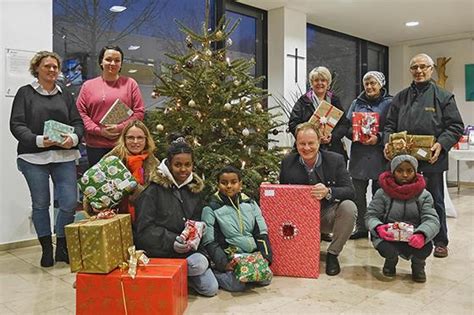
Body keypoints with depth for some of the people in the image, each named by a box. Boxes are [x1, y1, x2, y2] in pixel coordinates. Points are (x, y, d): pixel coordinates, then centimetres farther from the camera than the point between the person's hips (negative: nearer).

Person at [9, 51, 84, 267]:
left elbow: (78, 122, 11)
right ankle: (46, 249, 22)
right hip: (34, 158, -2)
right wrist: (38, 140, -17)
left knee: (70, 203, -4)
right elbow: (16, 125, -2)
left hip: (64, 157, 2)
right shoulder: (25, 93, 6)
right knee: (40, 204, 7)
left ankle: (62, 247, 16)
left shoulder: (65, 95, 15)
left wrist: (73, 138, -10)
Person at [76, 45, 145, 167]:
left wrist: (121, 127, -11)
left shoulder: (130, 83, 7)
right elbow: (80, 112, 5)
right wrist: (99, 130, -9)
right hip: (96, 146, 1)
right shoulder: (88, 85, 9)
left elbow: (139, 112, 2)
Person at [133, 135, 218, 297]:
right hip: (161, 251, -5)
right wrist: (172, 243, -25)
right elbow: (144, 229, -14)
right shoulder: (154, 190, -10)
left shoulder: (195, 188, 8)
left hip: (189, 247, 6)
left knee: (211, 289, -4)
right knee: (199, 264, -28)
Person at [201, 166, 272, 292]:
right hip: (229, 257, -4)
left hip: (253, 255, 4)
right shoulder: (211, 208, -4)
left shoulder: (250, 203, 8)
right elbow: (209, 242, -7)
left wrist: (266, 257, -4)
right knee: (237, 285, -24)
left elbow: (262, 233, 9)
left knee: (265, 279, -15)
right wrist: (224, 263, -17)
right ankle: (215, 272, 3)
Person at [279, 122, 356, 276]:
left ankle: (332, 254, -7)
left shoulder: (336, 160, -8)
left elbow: (350, 191, -15)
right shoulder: (288, 162, -3)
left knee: (349, 207, -30)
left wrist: (328, 192, -35)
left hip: (327, 215, -1)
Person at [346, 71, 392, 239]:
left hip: (379, 155, -3)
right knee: (357, 193, 5)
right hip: (358, 155, 4)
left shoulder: (389, 103, 1)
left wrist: (378, 138, -19)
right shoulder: (357, 103, 14)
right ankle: (361, 228, 17)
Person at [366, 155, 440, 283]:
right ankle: (391, 261, 11)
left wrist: (422, 234, -34)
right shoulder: (382, 193, -1)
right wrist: (378, 228, -28)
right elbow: (370, 216, -3)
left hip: (413, 238, 1)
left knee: (426, 248, -31)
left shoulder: (424, 195, 1)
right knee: (386, 249, -33)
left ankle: (418, 265, 12)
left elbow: (432, 219, -10)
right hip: (389, 236, -1)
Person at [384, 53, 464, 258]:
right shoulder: (400, 98, 12)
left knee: (434, 201, 8)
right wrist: (388, 143, -7)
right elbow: (389, 125, 11)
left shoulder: (443, 97, 2)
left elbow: (456, 126, -1)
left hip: (431, 159, -2)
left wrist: (441, 144, -16)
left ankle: (440, 242, 22)